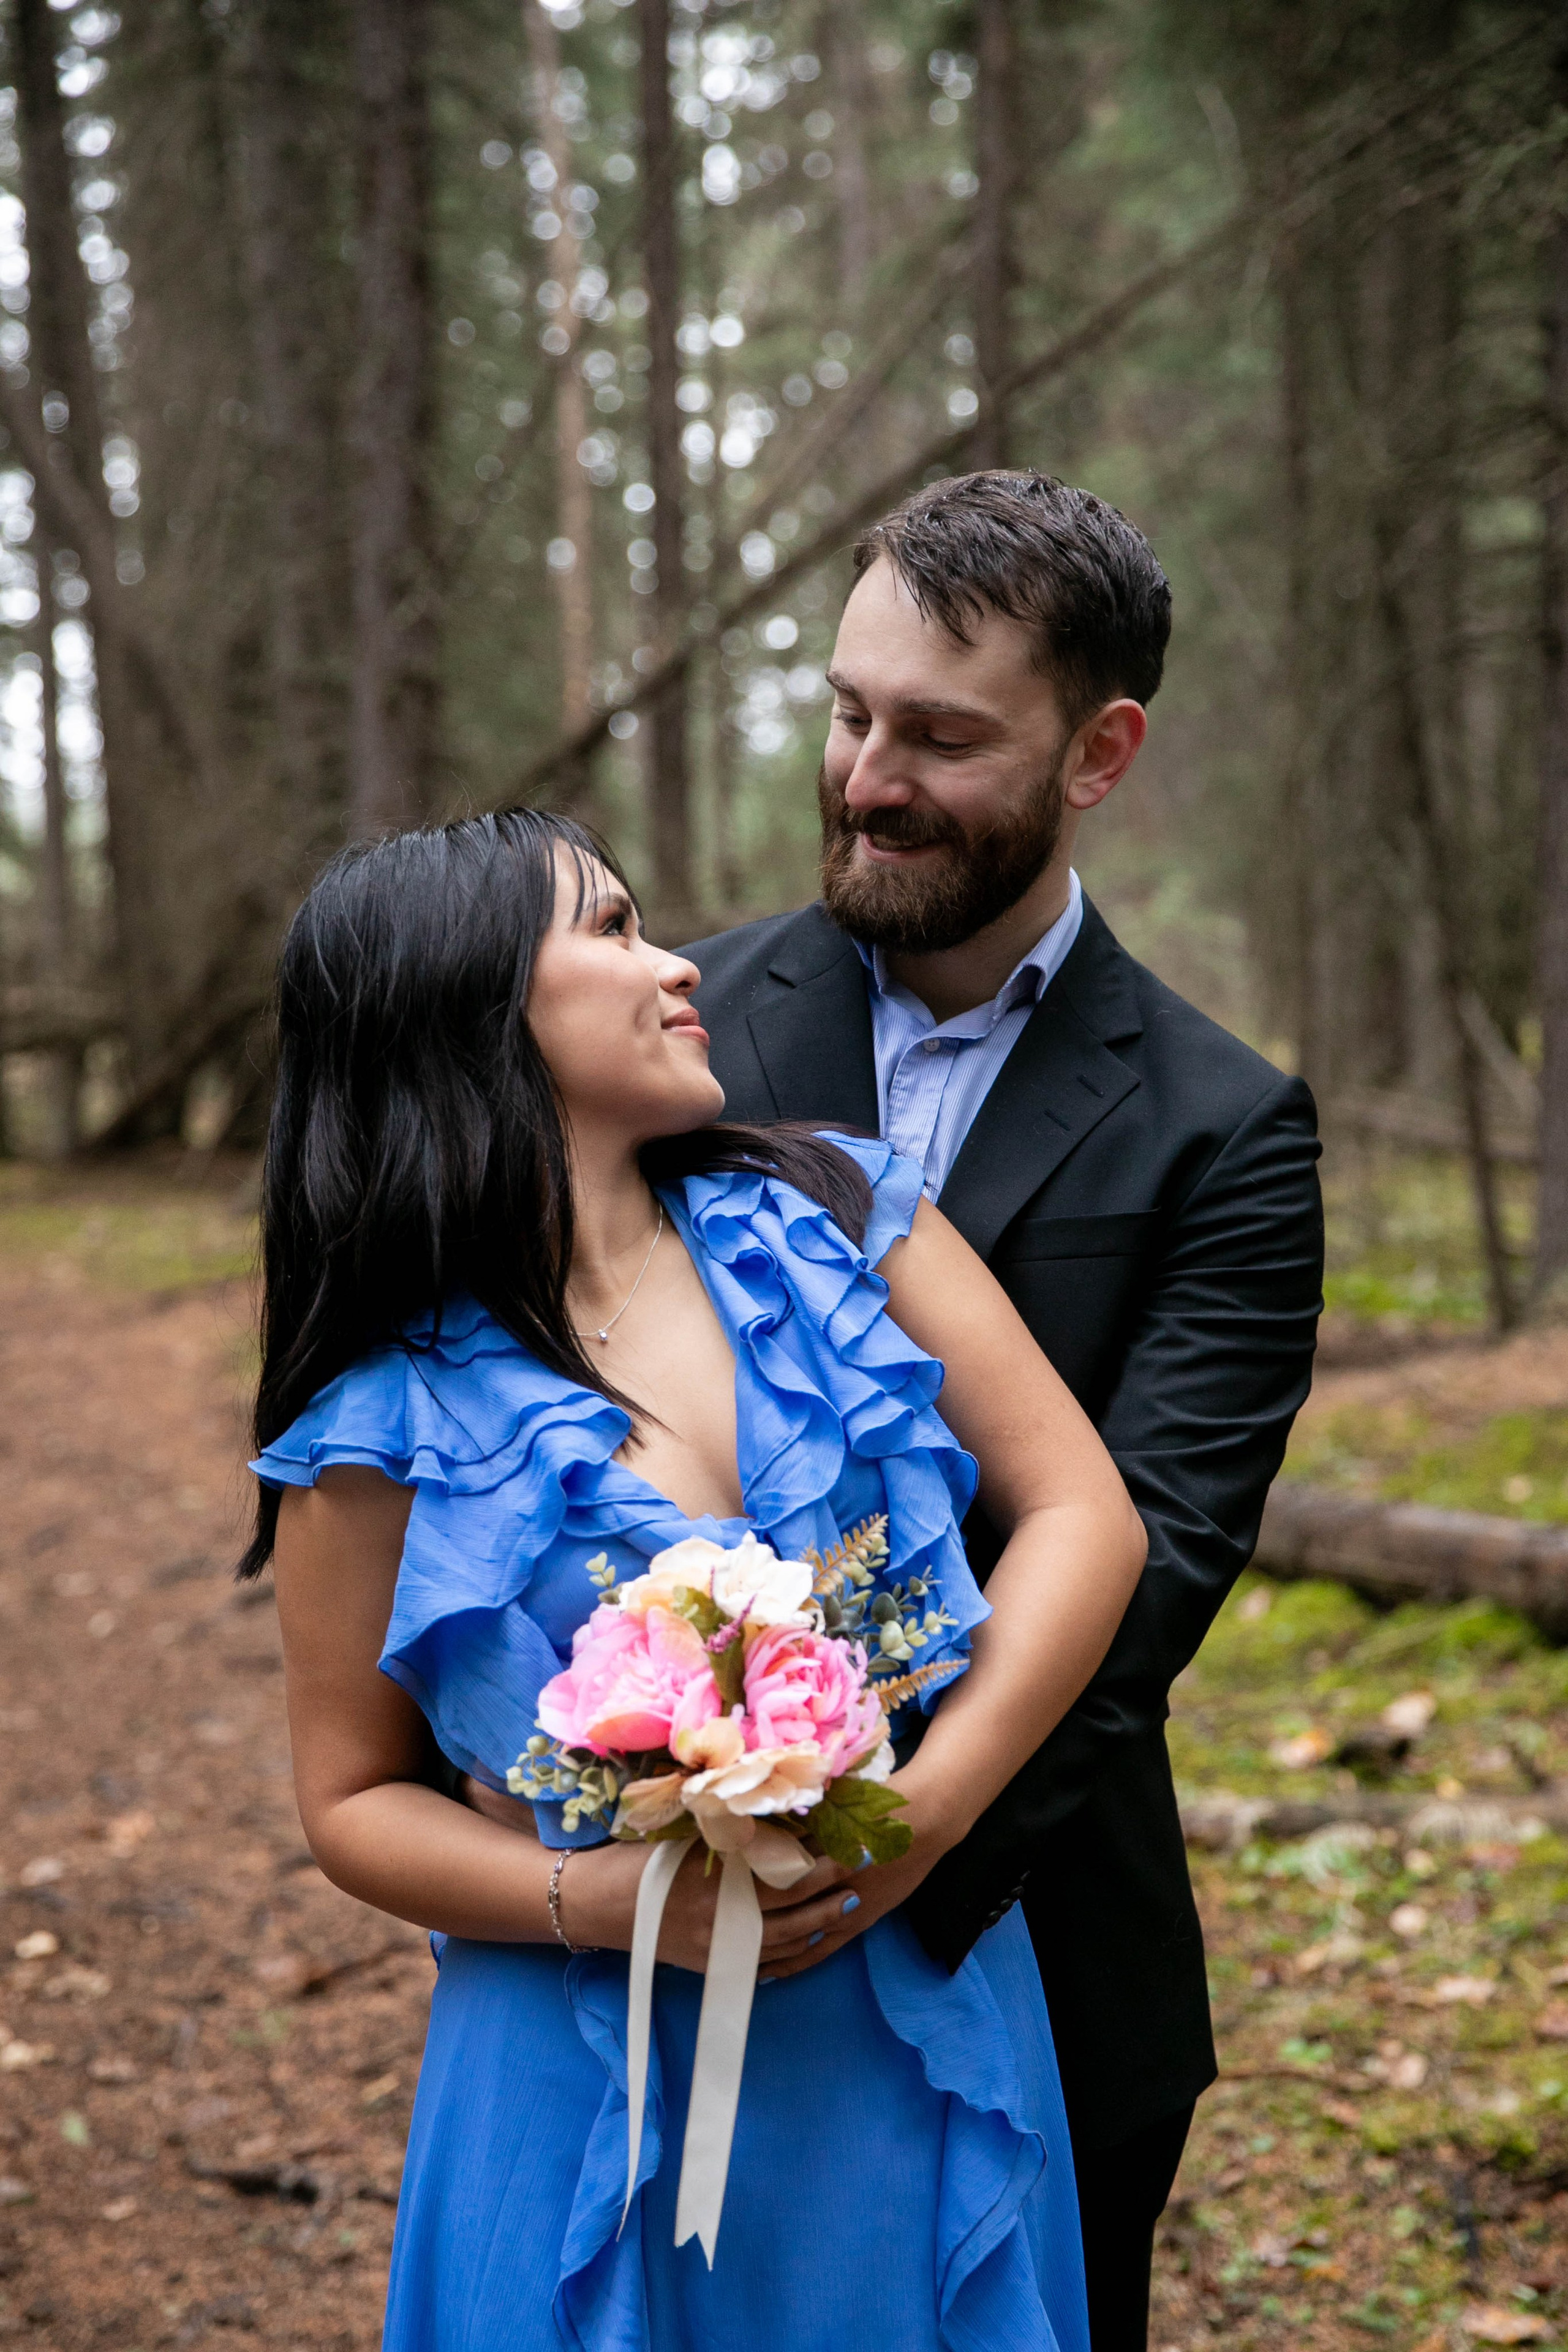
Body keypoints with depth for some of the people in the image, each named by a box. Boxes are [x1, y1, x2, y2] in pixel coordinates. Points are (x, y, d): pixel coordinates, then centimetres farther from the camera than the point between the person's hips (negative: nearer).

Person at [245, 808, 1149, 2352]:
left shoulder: (838, 1221, -1)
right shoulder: (386, 1426, -8)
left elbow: (1081, 1514, -3)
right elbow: (354, 1800, -1)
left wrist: (926, 1809, -15)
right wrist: (608, 1899, -18)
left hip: (921, 2036, 3)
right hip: (608, 2088, -3)